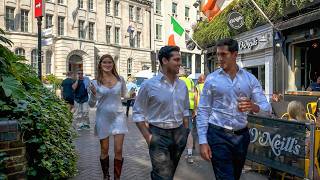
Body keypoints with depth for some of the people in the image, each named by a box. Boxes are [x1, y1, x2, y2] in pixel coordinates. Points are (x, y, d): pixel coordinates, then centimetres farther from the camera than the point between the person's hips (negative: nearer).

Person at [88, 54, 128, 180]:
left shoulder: (120, 79, -1)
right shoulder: (96, 82, -4)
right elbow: (91, 104, -3)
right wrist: (93, 94, -18)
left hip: (118, 117, 0)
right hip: (103, 118, 0)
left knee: (118, 150, -2)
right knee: (104, 150, 12)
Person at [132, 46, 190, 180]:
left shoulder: (182, 85, 4)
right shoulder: (149, 85, -11)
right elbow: (138, 113, -8)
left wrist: (186, 132, 10)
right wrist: (148, 137, -13)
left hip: (179, 134, 6)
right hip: (159, 135, -5)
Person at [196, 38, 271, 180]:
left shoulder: (250, 78, 2)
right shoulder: (211, 79, -3)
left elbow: (267, 107, -2)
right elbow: (203, 111, -4)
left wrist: (254, 107, -27)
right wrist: (203, 141, -10)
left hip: (242, 135, 3)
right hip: (218, 135, -3)